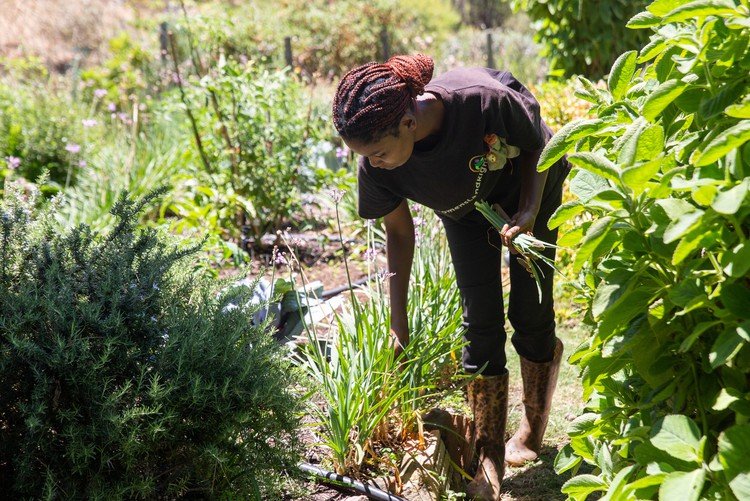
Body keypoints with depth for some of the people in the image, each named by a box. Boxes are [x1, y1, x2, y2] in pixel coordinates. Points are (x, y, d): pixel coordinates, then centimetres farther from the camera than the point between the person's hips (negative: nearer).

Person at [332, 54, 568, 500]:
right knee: (481, 324, -5)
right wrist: (398, 321, -12)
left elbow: (536, 144, -19)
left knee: (530, 314, 0)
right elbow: (399, 230, -13)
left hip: (529, 184, -2)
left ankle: (534, 431, 22)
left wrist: (529, 213, -32)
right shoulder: (375, 168, -32)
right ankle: (489, 457, 4)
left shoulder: (485, 99, -43)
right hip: (466, 208, 2)